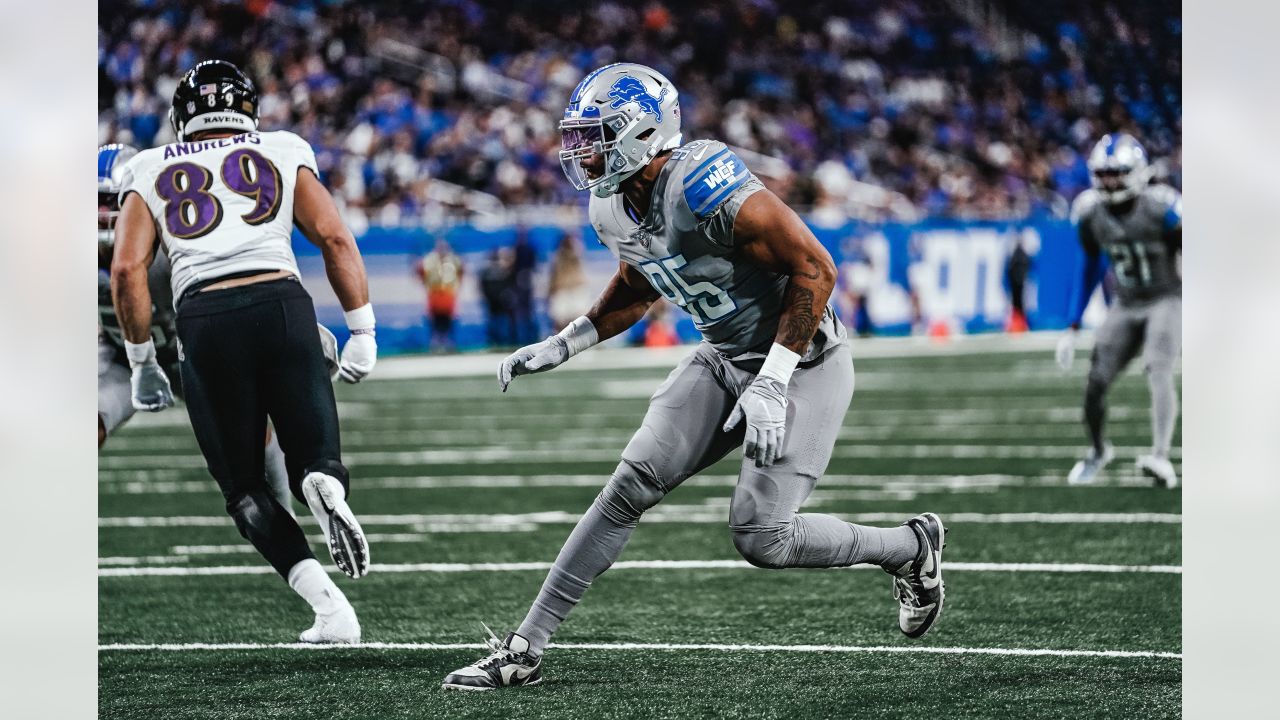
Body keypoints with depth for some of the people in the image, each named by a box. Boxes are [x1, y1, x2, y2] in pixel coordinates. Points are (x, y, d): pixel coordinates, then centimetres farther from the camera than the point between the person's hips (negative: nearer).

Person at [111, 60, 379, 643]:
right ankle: (326, 490, -29)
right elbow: (335, 238, 9)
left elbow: (127, 271, 9)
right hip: (282, 304, 0)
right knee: (313, 457, 10)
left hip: (204, 318, 0)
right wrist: (362, 334, 10)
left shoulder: (151, 173, 20)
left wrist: (142, 363, 16)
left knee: (245, 489, 10)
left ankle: (329, 606, -10)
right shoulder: (283, 155, 21)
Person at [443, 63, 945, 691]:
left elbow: (814, 269, -26)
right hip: (724, 359, 7)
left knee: (760, 535, -13)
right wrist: (564, 346, 10)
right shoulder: (611, 208, -1)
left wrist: (772, 381, -27)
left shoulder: (705, 187, -29)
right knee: (632, 484, -6)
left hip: (802, 362, -7)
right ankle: (524, 650, -5)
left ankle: (909, 547, 13)